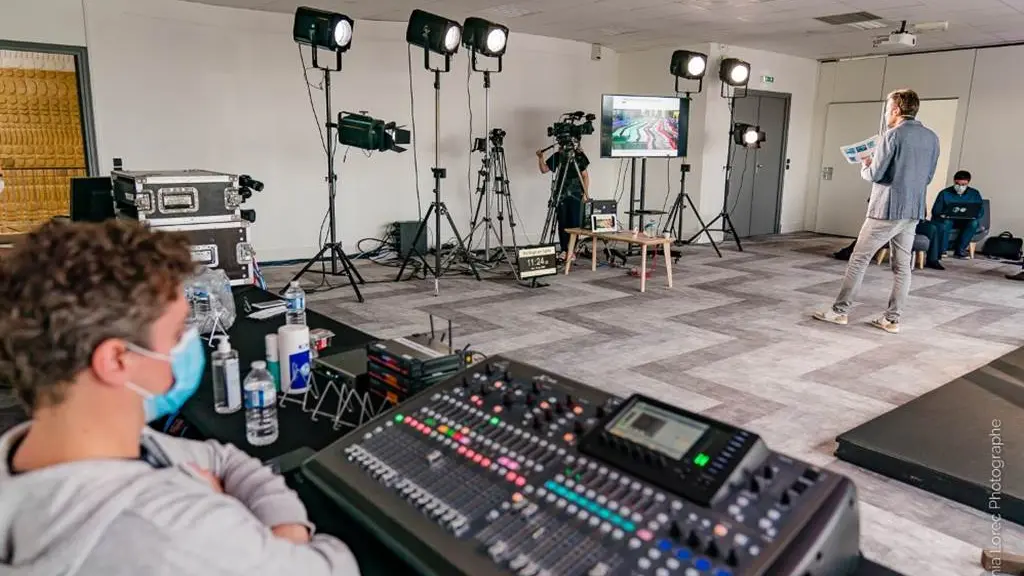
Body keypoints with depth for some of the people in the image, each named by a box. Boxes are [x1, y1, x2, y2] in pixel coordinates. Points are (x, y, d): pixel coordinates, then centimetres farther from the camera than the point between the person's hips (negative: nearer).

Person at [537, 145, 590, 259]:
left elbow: (585, 176, 6)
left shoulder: (579, 155, 3)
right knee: (562, 223, 2)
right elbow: (544, 169, 6)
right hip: (561, 194, 1)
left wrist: (585, 193, 0)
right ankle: (564, 250, 9)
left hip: (576, 194, -1)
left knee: (574, 222, -2)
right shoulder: (557, 156, 5)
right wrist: (540, 158, -10)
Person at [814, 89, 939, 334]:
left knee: (859, 260, 2)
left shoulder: (893, 135, -12)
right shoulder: (932, 138, 10)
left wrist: (865, 166, 8)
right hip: (913, 212, 7)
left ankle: (840, 311, 6)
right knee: (902, 266, 8)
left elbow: (875, 175, -12)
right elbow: (927, 176, 17)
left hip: (887, 210, -7)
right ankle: (892, 319, 11)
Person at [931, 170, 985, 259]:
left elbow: (980, 211, 3)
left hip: (965, 221, 3)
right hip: (947, 220, -3)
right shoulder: (945, 193, -2)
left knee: (974, 222, -31)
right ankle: (941, 251, -26)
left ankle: (959, 249, -20)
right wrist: (942, 214, -30)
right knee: (946, 223, -38)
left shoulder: (974, 194, 7)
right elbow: (935, 210, -6)